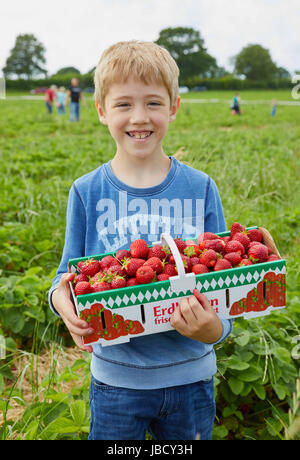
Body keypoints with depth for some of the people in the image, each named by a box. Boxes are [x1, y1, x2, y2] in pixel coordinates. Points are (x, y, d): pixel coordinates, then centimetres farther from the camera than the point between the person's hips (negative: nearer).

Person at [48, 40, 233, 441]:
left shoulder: (200, 189, -6)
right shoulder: (86, 192, -7)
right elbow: (69, 276, 0)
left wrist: (213, 328, -23)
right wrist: (62, 298, -23)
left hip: (190, 376, 1)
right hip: (116, 378, 0)